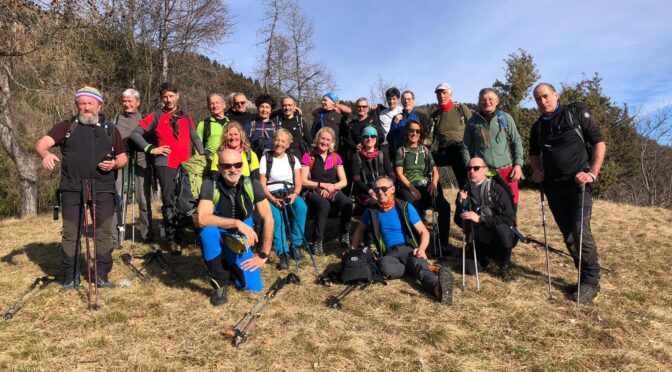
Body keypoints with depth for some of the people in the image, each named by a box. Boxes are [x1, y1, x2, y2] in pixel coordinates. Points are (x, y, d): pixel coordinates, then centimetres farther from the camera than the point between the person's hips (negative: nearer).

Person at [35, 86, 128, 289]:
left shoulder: (110, 130, 14)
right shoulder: (67, 127, 9)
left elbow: (123, 157, 19)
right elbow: (42, 143, -4)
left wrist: (114, 164, -5)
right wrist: (46, 154, -27)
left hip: (103, 189, 1)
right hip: (72, 189, -1)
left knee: (104, 232, 0)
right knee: (71, 234, 2)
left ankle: (102, 276, 11)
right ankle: (70, 277, 13)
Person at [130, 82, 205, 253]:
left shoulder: (186, 117, 14)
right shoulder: (156, 117, 4)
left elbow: (195, 138, 19)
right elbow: (135, 134, 3)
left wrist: (203, 156, 10)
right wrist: (151, 149, -4)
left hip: (187, 164, 3)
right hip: (166, 164, -3)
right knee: (169, 201, -1)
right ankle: (171, 238, 8)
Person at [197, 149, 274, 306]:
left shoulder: (252, 185, -15)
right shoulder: (210, 185, -20)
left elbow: (268, 219, -12)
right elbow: (203, 219, -32)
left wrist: (264, 254, -13)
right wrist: (237, 223, -36)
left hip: (240, 242, 2)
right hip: (218, 239, -2)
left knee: (254, 287, -10)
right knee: (208, 231, -36)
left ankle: (230, 265, 24)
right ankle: (220, 284, -14)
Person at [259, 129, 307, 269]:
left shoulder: (293, 159, 15)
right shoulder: (266, 158, 7)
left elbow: (298, 183, 8)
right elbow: (262, 184, -1)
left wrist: (295, 194, -16)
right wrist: (272, 199, -18)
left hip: (290, 193, 2)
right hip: (272, 195, -2)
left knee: (301, 206, -33)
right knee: (275, 215, -35)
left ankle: (296, 245, -20)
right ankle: (283, 253, -31)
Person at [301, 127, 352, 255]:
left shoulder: (336, 157, 13)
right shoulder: (308, 156, 2)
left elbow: (344, 181, 8)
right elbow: (303, 181, -4)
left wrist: (331, 187, -11)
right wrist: (322, 184, -13)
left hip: (333, 191, 3)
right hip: (314, 192, -3)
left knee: (347, 204, -29)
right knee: (324, 205, -38)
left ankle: (345, 234, -5)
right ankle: (317, 242, -25)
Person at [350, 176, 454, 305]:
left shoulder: (405, 207, 3)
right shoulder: (371, 211, 10)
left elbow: (424, 232, 1)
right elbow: (360, 230, 28)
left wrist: (421, 249, -19)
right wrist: (353, 250, 15)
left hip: (408, 248, -1)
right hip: (389, 253, 2)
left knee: (417, 261, -39)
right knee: (385, 267, -37)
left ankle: (438, 287, -67)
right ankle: (422, 267, -25)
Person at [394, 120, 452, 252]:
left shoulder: (425, 150, 20)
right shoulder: (401, 151, 11)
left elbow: (435, 170, 17)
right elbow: (399, 173, 1)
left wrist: (434, 183, -4)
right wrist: (412, 188, -13)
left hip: (425, 186, 3)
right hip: (407, 187, -3)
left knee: (444, 206, -23)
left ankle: (443, 242, -13)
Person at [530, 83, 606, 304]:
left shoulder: (576, 113, -2)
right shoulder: (538, 127, 12)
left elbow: (599, 143, -3)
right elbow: (534, 153, 26)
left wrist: (593, 173, -13)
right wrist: (537, 170, 6)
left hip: (578, 182, -5)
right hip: (553, 186, 5)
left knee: (580, 231, -13)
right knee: (567, 233, 7)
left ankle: (591, 282, 0)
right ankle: (585, 275, 20)